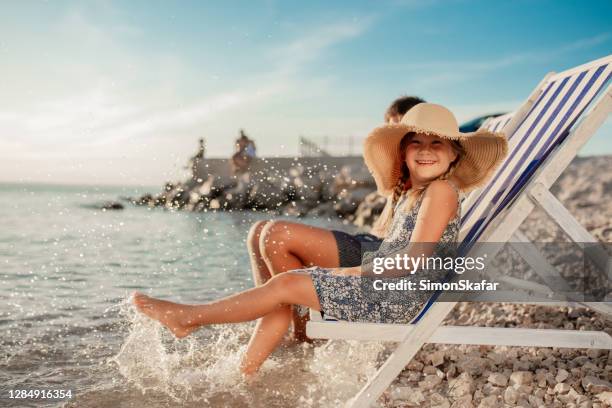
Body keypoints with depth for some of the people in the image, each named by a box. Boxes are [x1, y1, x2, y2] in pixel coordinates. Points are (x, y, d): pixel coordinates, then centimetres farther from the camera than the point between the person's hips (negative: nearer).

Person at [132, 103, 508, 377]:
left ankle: (189, 316, 3)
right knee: (287, 293, 7)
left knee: (287, 284, -10)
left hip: (396, 298, -9)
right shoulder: (411, 195, 17)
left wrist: (356, 272, -11)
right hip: (382, 288, 9)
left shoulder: (442, 190, -10)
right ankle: (244, 374, 8)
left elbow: (414, 260, -18)